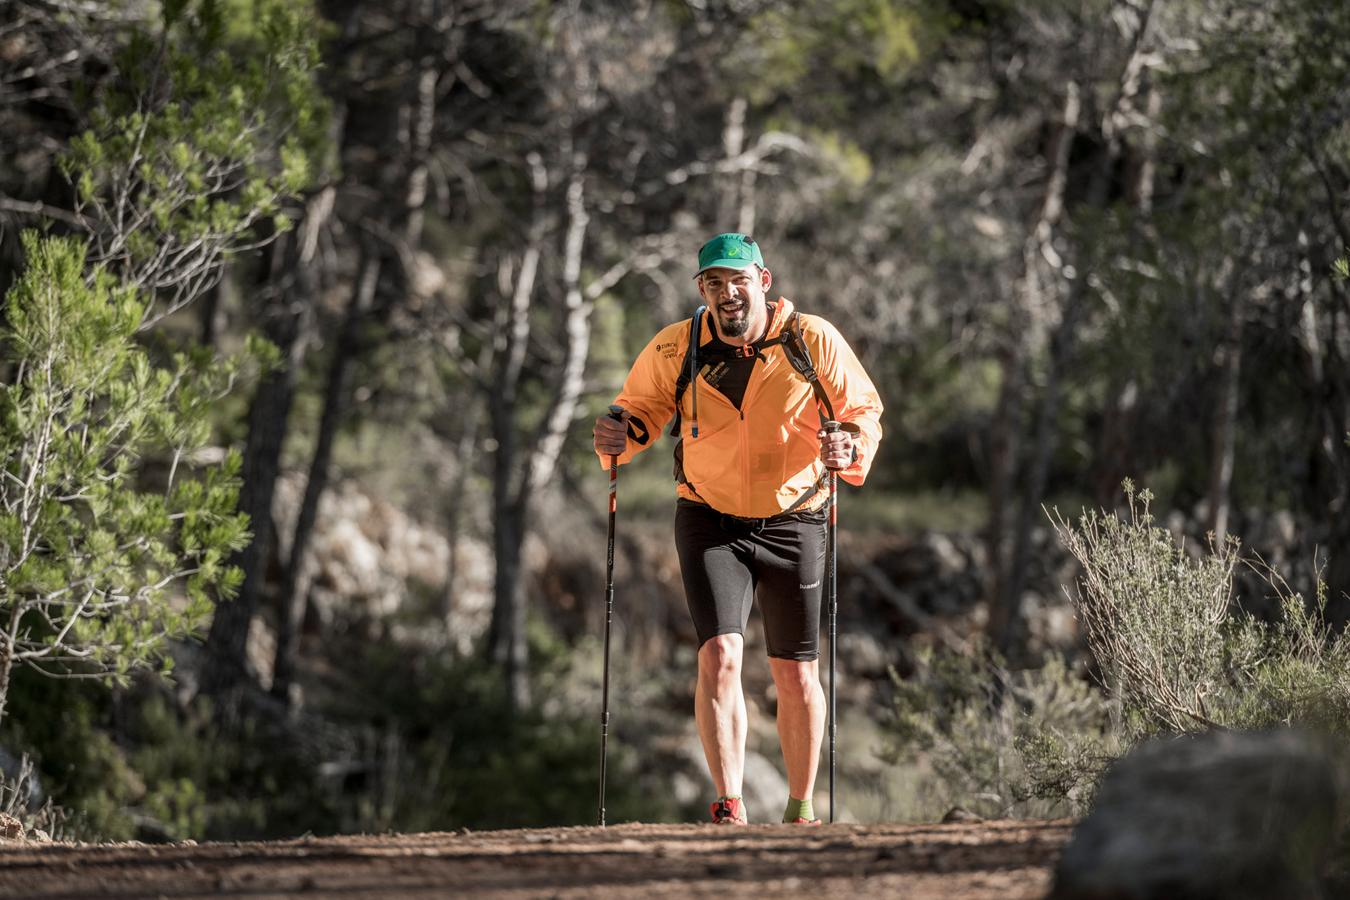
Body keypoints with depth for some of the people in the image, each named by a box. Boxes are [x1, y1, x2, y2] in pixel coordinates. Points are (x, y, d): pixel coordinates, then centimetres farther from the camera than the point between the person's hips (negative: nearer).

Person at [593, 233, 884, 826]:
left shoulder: (814, 341, -8)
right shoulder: (675, 349, -6)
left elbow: (864, 412, 0)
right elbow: (640, 410, 8)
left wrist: (851, 447, -22)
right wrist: (618, 437, -15)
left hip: (793, 523, 0)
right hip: (711, 523, 0)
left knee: (797, 676, 7)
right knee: (719, 655, -18)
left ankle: (802, 809, 25)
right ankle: (729, 809, -17)